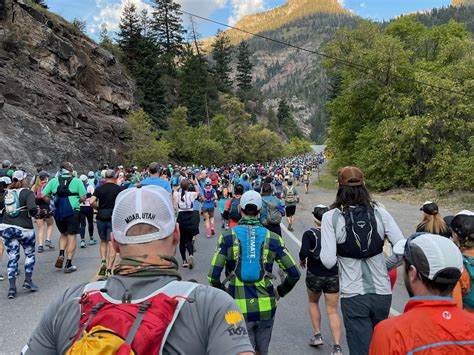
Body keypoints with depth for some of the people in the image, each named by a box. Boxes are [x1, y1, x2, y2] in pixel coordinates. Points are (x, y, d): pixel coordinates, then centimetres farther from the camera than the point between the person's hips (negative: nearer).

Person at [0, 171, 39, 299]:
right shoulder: (27, 192, -9)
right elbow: (32, 208, -21)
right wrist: (34, 212, -1)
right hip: (24, 228, -4)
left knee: (12, 257, 9)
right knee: (29, 253, 17)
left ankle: (12, 287, 5)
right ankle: (28, 281, 14)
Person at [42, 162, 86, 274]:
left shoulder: (53, 181, 3)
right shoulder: (76, 181, -4)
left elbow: (44, 195, 1)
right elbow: (84, 197, -7)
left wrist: (52, 202, 15)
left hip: (58, 213, 3)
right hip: (73, 212, -3)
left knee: (63, 234, 25)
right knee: (71, 236, 4)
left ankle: (61, 255, 6)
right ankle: (68, 265, 5)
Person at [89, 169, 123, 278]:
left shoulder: (99, 189, 4)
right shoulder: (119, 189, 0)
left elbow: (92, 202, -9)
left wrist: (98, 208, 9)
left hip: (101, 217, 2)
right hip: (114, 218, -2)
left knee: (103, 242, 20)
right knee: (112, 244, 0)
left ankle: (103, 261, 1)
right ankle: (109, 269, -4)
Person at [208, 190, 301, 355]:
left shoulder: (228, 236, -6)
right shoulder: (272, 238, -1)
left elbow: (213, 276, -9)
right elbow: (294, 273, -1)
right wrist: (280, 291, 15)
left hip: (239, 308, -2)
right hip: (266, 307, 2)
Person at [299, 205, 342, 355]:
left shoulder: (309, 234, -11)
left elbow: (304, 252, -23)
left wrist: (302, 260, -3)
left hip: (315, 275, -2)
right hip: (334, 275, 2)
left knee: (313, 303, 25)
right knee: (332, 311, 9)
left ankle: (317, 335, 25)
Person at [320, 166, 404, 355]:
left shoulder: (331, 217, -10)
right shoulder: (379, 212, -3)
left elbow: (328, 261, -16)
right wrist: (384, 266, 10)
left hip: (354, 296, -3)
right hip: (382, 293, 4)